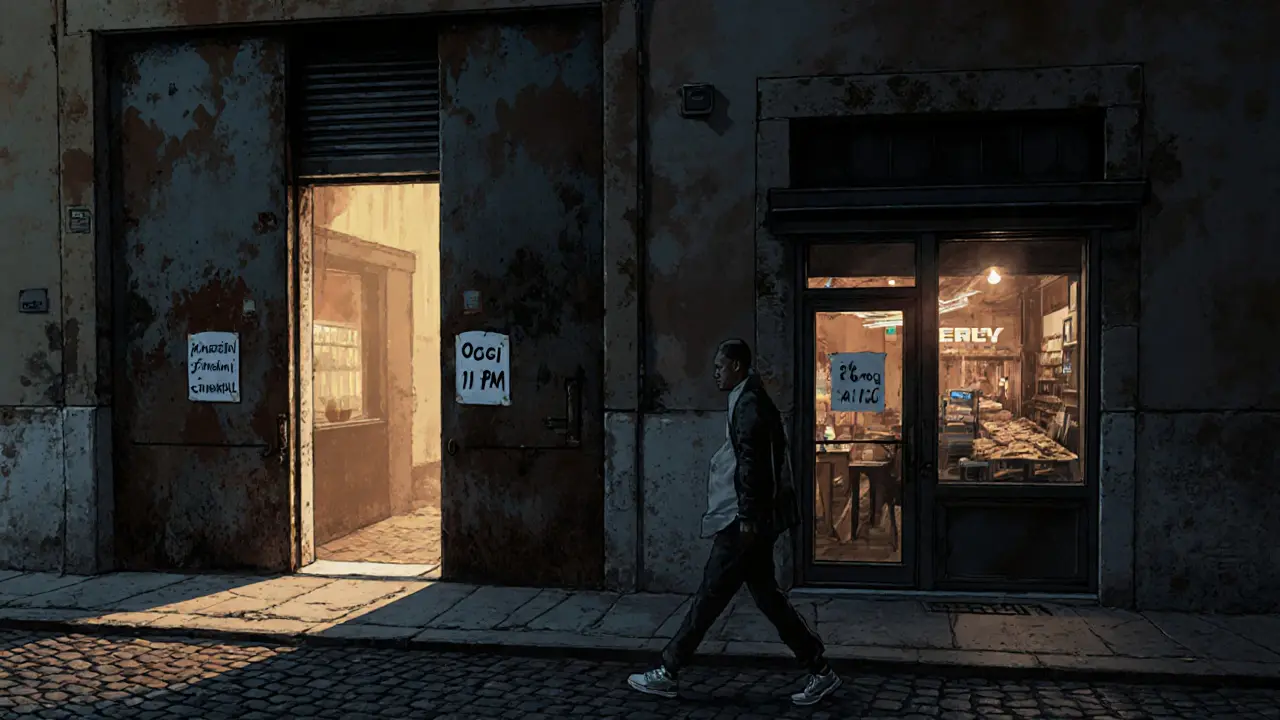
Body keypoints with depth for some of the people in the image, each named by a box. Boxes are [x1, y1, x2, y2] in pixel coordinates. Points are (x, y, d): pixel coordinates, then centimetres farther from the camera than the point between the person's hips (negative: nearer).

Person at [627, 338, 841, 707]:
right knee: (766, 594, 11)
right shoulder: (751, 401, 18)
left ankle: (668, 672, 7)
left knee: (711, 594, -2)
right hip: (752, 520, 10)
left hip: (743, 523, -10)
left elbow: (751, 465, -20)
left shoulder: (748, 404, -13)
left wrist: (747, 518, -21)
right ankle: (820, 672, 14)